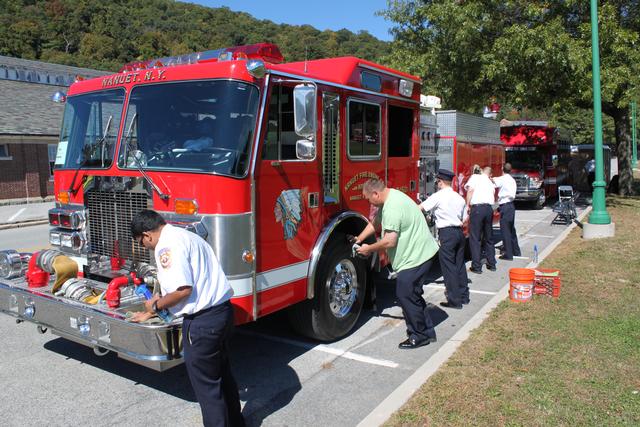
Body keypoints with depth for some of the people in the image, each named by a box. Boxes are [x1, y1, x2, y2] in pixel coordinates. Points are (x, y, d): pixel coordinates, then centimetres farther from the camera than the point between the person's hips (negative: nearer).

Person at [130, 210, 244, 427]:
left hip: (203, 320, -10)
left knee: (205, 383, 6)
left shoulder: (167, 245, -15)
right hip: (222, 311, 10)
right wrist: (152, 311, 27)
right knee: (221, 372, 24)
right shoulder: (184, 235, 16)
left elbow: (184, 289, -22)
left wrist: (156, 305, -4)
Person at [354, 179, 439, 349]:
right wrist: (359, 240, 19)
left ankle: (419, 336, 10)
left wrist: (369, 249, -11)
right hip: (419, 252, 11)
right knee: (411, 294, 17)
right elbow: (375, 222, 21)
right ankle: (427, 332, 28)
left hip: (416, 256, -11)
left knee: (405, 295, -4)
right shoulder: (389, 198, 10)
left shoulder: (392, 207, -24)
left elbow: (389, 241, -26)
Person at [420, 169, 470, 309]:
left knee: (448, 267, -1)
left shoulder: (438, 196, -8)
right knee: (460, 264, 15)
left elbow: (420, 208, -6)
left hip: (446, 233, -7)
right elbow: (464, 219, 12)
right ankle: (464, 296, 25)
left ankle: (455, 301, 2)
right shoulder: (459, 198, 11)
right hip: (459, 232, 7)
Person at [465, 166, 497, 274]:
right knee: (489, 237, 18)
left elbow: (470, 189, -6)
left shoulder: (475, 177, 8)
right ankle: (491, 264, 26)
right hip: (489, 208, 5)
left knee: (475, 238, 0)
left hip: (477, 207, -5)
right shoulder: (490, 183, 23)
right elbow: (493, 197, 17)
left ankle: (476, 266, 1)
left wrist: (468, 205, -4)